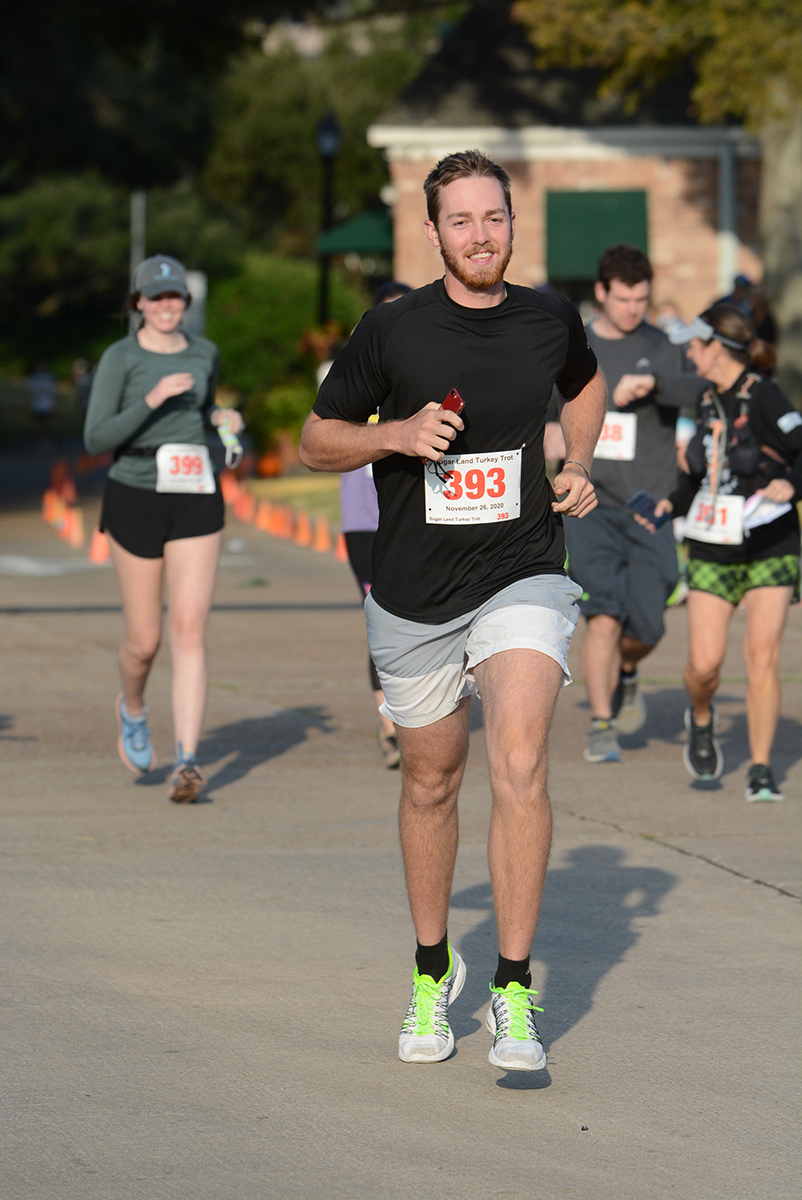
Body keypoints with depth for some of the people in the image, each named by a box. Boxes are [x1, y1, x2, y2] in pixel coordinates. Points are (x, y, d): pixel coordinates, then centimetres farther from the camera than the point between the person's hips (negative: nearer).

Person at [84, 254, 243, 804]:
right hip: (136, 497, -2)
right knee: (144, 641, 5)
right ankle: (132, 708, 40)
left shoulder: (205, 353, 8)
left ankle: (188, 761, -16)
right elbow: (96, 439, -13)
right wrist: (152, 401, -24)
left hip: (196, 501, 2)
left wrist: (222, 418, 5)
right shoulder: (120, 358, -5)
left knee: (190, 631, -11)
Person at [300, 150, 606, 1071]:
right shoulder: (390, 332, -7)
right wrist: (398, 433, -17)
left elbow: (584, 384, 25)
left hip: (521, 579, 0)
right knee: (431, 782, 14)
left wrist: (578, 467, 9)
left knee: (519, 763, -20)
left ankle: (514, 994, -15)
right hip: (414, 597, 0)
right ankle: (432, 971, 36)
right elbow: (317, 442, 1)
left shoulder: (551, 322, 1)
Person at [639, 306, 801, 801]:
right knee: (704, 663, -4)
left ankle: (761, 770, -2)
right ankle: (701, 719, 29)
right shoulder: (710, 401, 9)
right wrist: (669, 506, 9)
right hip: (712, 550, 5)